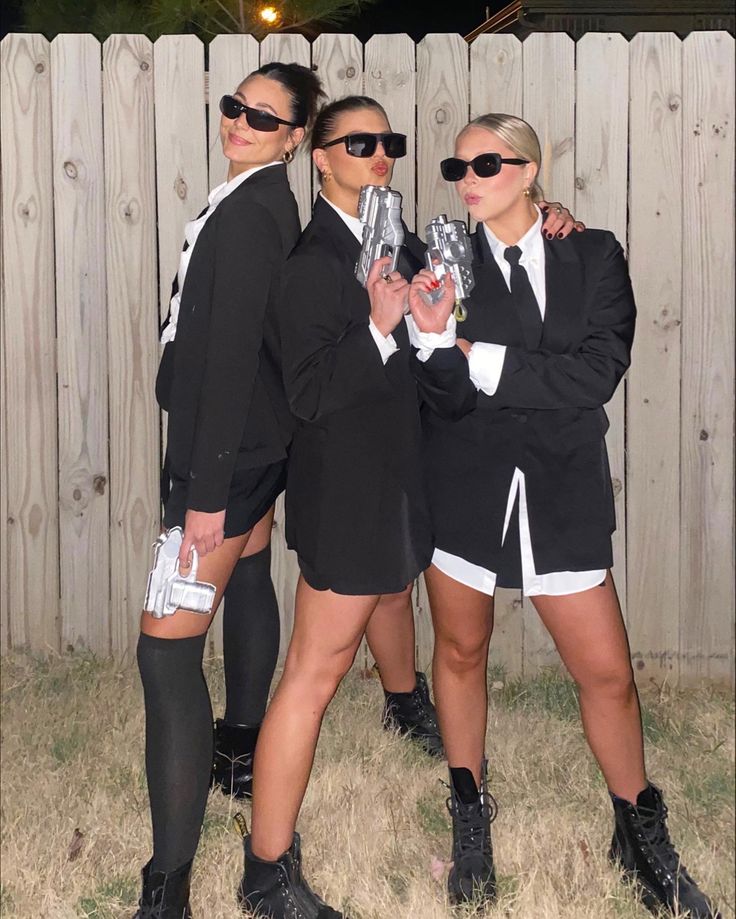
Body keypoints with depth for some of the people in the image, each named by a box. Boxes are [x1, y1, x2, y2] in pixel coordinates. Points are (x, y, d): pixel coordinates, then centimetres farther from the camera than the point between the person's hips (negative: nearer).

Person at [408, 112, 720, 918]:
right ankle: (469, 824, 34)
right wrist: (429, 337, -24)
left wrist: (483, 362, -15)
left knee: (607, 673, 2)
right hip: (460, 486, 0)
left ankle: (642, 840, 25)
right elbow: (425, 389, -4)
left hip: (561, 490, 0)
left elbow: (599, 371, -12)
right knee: (461, 651, 13)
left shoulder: (593, 257, 2)